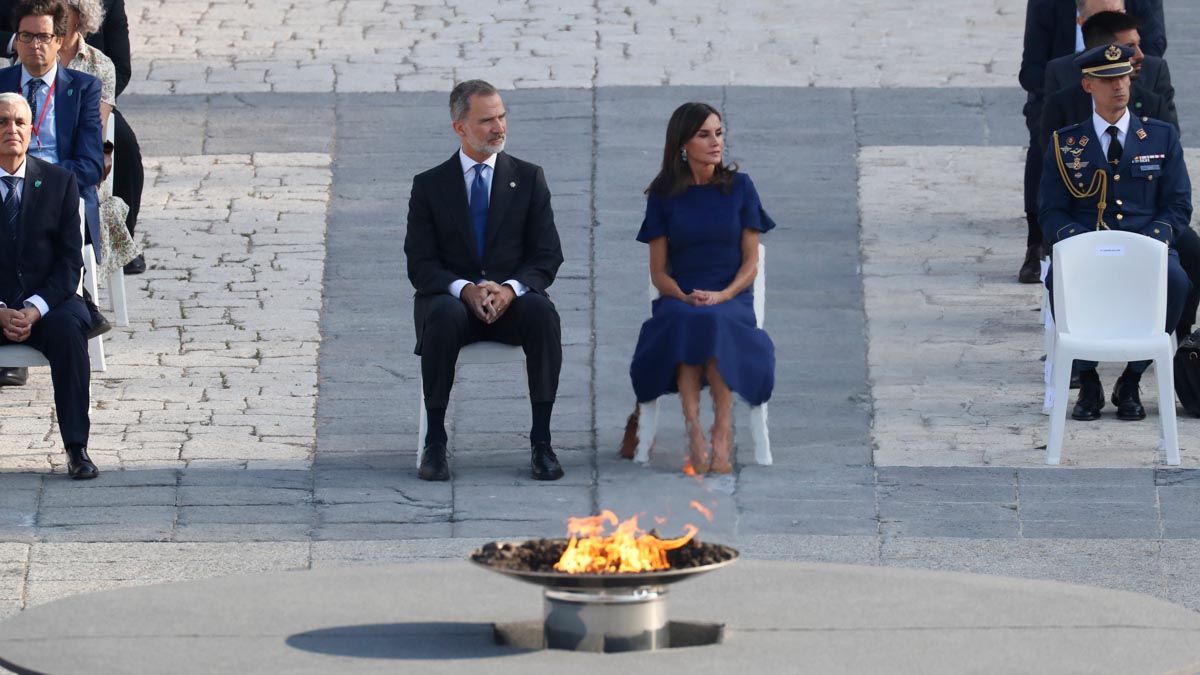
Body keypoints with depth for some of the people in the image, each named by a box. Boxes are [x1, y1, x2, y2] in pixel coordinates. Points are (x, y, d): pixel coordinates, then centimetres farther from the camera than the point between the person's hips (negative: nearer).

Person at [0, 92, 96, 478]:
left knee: (68, 329, -33)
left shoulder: (58, 182, 5)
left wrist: (34, 309, -16)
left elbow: (70, 261, 0)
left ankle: (76, 447, -30)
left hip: (47, 303, 0)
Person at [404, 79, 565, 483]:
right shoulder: (430, 185, 7)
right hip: (451, 296, -1)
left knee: (542, 312, -34)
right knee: (444, 316, -37)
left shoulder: (528, 179, 9)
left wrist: (511, 289, -18)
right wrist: (465, 290, -20)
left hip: (511, 299, 1)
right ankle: (435, 445, -30)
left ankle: (541, 442, -30)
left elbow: (547, 256, 3)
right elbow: (420, 264, 0)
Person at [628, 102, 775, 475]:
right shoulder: (663, 196, 10)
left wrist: (723, 295, -14)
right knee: (683, 321, -37)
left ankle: (722, 435, -41)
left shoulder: (739, 187, 9)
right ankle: (694, 435, -46)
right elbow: (658, 271, 8)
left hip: (732, 298, 0)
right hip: (680, 299, 0)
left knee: (715, 322, -37)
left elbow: (751, 262, 6)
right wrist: (684, 297, -13)